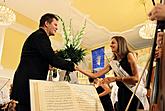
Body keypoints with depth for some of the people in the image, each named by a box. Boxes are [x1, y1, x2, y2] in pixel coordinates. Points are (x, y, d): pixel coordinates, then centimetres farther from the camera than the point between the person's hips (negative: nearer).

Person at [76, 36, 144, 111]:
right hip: (121, 92, 6)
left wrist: (116, 78, -21)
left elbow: (136, 78, -15)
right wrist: (79, 69, 3)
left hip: (131, 92, -6)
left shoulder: (129, 56, -5)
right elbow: (95, 75, 9)